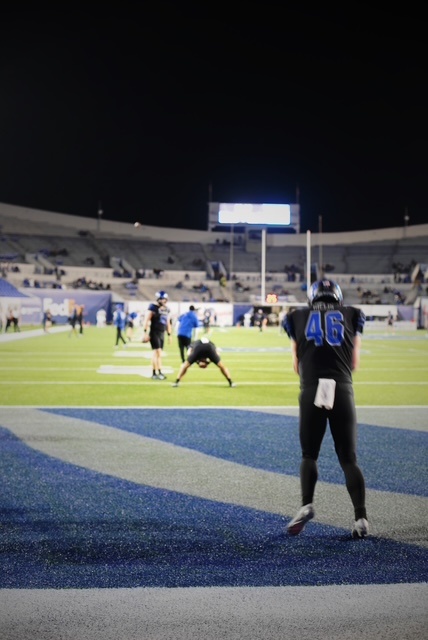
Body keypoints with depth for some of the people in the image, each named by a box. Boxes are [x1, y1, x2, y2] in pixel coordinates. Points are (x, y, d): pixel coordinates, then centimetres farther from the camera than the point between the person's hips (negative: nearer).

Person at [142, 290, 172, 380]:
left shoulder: (166, 309, 13)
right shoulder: (153, 307, -9)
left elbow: (168, 323, 20)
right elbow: (146, 320, -13)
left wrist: (169, 335, 19)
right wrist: (146, 332, -19)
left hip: (162, 333, 7)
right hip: (154, 332, -7)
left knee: (158, 353, 7)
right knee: (157, 352, -13)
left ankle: (155, 373, 11)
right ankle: (159, 372, -13)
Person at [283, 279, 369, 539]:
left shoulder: (297, 317, 18)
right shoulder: (352, 315, 17)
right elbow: (354, 364, 17)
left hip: (311, 390, 0)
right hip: (342, 390, 0)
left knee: (309, 454, 16)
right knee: (349, 459, 9)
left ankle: (307, 505, -2)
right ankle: (361, 517, 1)